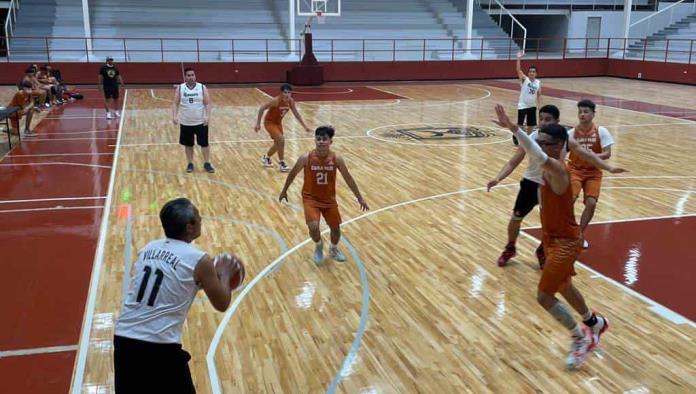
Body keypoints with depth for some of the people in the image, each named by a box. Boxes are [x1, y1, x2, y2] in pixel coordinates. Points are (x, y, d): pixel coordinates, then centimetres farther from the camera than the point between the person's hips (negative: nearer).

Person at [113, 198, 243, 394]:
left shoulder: (148, 248, 11)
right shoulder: (199, 260, -6)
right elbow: (222, 304, 4)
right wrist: (225, 275, 21)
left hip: (124, 338, 6)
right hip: (160, 345, -6)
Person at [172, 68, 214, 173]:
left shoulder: (202, 87, -2)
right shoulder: (180, 88, 0)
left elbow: (207, 104, -4)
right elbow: (175, 104, 0)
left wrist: (207, 116, -17)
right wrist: (174, 116, -14)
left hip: (200, 122, -1)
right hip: (185, 122, 1)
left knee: (204, 143, 2)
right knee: (188, 144, 10)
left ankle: (207, 163, 15)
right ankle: (190, 163, 23)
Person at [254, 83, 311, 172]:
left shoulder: (290, 101, -12)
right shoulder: (276, 101, -30)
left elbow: (296, 114, 2)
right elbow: (262, 109, -24)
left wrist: (305, 126, 3)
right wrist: (258, 124, -23)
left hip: (278, 122, 7)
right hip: (269, 122, -7)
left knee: (278, 144, 19)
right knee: (281, 140, -23)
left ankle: (266, 158, 47)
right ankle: (282, 163, -9)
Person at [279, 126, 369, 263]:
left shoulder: (336, 159, -17)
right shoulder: (306, 158, -20)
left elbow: (348, 178, -4)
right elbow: (293, 173, -3)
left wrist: (360, 198, 1)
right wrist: (284, 191, 9)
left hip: (329, 199, 2)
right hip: (310, 198, -2)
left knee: (336, 228, 11)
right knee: (313, 227, -21)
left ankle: (333, 248, 46)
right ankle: (318, 246, 15)